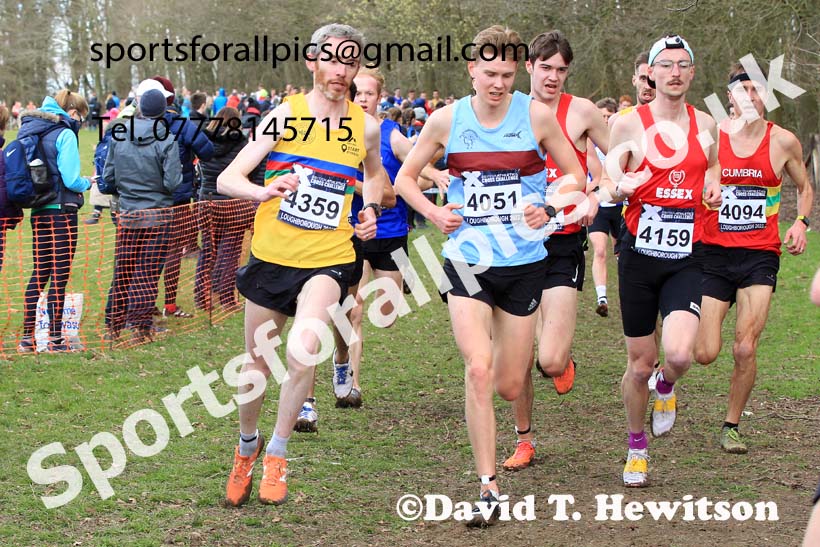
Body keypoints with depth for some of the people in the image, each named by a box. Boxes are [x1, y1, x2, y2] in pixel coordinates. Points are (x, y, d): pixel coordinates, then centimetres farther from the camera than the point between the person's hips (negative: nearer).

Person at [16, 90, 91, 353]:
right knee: (60, 275, -1)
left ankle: (27, 336, 11)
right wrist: (87, 184, 3)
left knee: (40, 273, 12)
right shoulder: (65, 134, -11)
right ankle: (55, 338, 2)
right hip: (61, 211, -7)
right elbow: (71, 179, -17)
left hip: (38, 211, 7)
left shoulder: (28, 131, 11)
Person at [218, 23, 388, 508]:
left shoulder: (365, 125, 2)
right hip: (272, 255, 0)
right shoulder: (285, 116, -5)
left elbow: (375, 174, 26)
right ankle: (247, 445, 41)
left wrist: (370, 209, 5)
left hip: (328, 260, 0)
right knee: (257, 363, 13)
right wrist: (264, 191, -31)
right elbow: (226, 179, -10)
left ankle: (277, 452, -3)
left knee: (303, 354, -25)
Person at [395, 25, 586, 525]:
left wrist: (548, 207, -12)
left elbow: (575, 173, 6)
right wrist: (432, 211, -7)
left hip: (524, 263, 0)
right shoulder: (446, 120, -2)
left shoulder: (537, 115, -4)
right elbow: (406, 177, 11)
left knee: (510, 386, 5)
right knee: (478, 371, -17)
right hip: (468, 259, 0)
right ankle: (489, 487, -9)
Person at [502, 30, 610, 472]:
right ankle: (523, 439, 25)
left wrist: (595, 196, -9)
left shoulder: (581, 112, -3)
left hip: (562, 246, -3)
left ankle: (562, 364, 23)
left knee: (551, 360, -15)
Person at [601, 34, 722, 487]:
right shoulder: (629, 124, -2)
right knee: (640, 363, 5)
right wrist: (620, 187, -17)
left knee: (679, 354, -20)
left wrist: (714, 187, 5)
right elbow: (606, 185, 6)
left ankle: (665, 386, 18)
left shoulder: (705, 124, 6)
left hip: (686, 258, 1)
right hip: (639, 255, -1)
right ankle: (636, 447, 29)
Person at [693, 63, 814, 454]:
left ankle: (731, 426, 12)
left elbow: (804, 187, 17)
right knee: (704, 354, -5)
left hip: (760, 256, 1)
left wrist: (801, 223, 0)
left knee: (745, 351, -9)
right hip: (714, 252, 0)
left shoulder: (783, 141, 1)